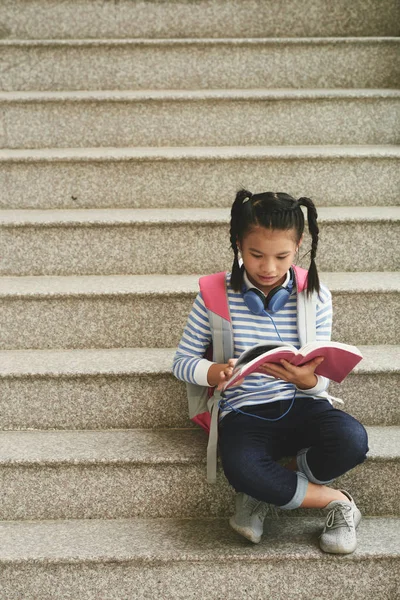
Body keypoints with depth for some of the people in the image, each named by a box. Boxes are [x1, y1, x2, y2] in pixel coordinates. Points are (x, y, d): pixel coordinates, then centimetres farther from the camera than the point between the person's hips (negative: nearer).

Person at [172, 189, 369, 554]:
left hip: (300, 404, 2)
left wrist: (306, 378, -22)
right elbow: (183, 361, 2)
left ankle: (267, 494, -7)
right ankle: (336, 500, -10)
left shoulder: (315, 295, 0)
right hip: (244, 411, -1)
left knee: (352, 440, -31)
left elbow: (319, 382, 3)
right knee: (242, 469, -35)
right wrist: (216, 373, -20)